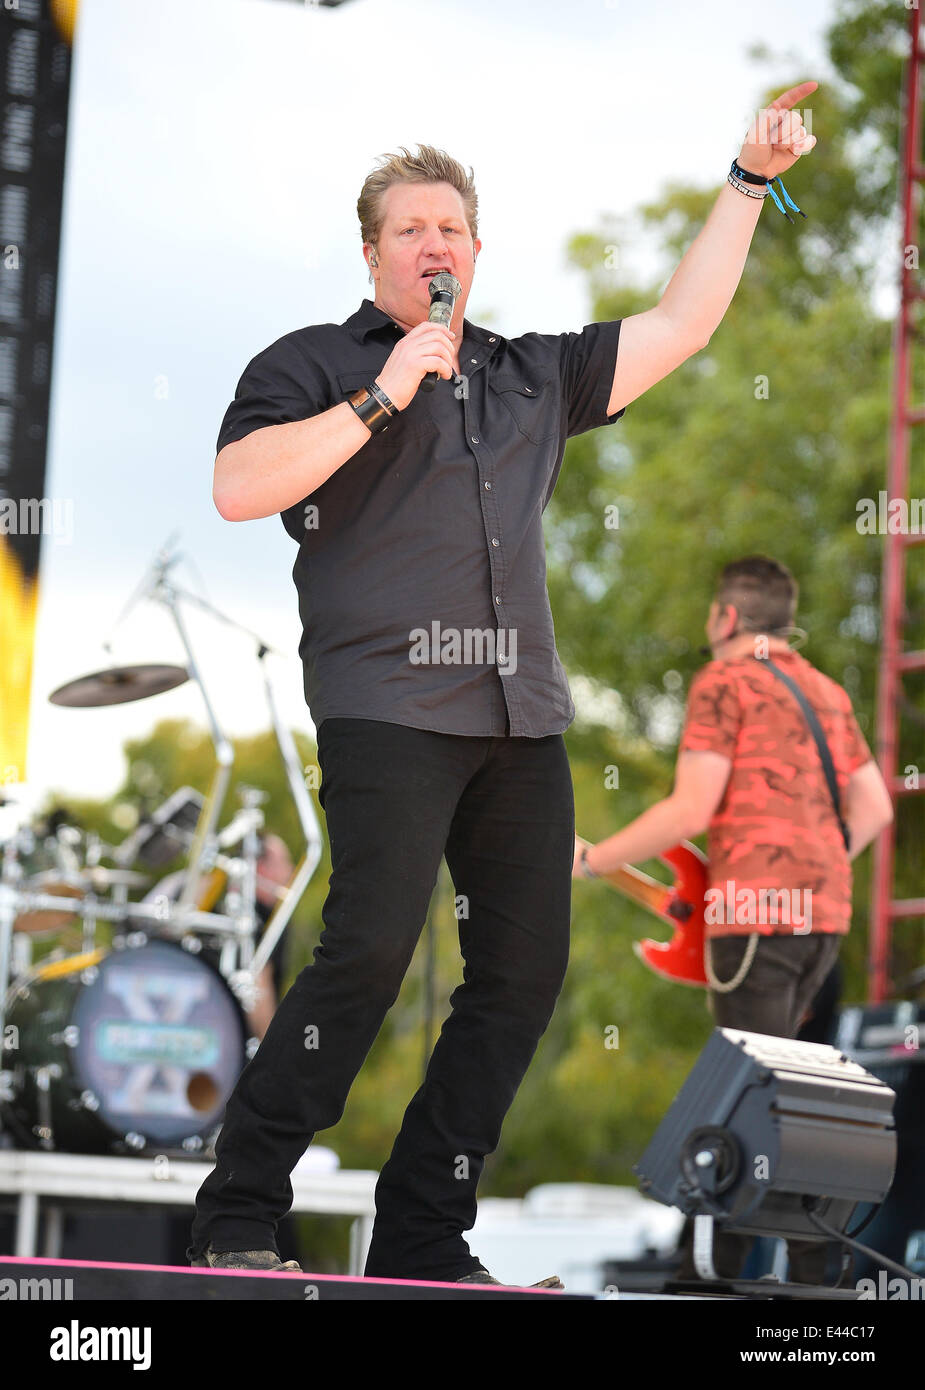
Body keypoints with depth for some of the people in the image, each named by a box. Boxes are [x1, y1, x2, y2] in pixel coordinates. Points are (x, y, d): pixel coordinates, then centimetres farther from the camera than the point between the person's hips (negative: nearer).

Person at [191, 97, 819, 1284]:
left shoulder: (532, 376, 22)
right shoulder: (314, 364, 8)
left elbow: (677, 329, 24)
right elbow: (239, 488, -8)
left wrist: (748, 183, 22)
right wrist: (379, 399, -10)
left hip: (521, 714, 6)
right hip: (388, 704, -6)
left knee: (523, 971, -1)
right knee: (369, 952, -19)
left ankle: (423, 1241, 5)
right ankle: (236, 1220, -10)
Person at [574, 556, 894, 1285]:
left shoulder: (724, 682, -4)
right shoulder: (827, 692, 19)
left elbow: (691, 811, -11)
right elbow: (875, 808, 17)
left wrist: (592, 859, -3)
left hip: (757, 905, -8)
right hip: (825, 913, 8)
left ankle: (812, 1265, -9)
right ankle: (712, 1263, 14)